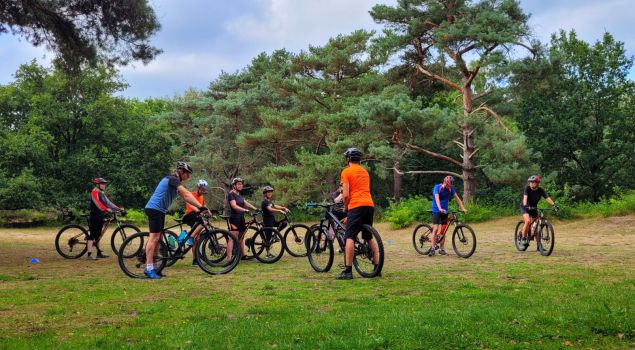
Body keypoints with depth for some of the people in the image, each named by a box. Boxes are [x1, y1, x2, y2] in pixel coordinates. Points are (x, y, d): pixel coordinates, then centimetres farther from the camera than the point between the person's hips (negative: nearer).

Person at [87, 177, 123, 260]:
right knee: (92, 235, -10)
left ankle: (99, 253, 18)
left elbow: (108, 202, 15)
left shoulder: (102, 193, 18)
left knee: (98, 235, 13)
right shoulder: (95, 192, -10)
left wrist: (118, 208, 6)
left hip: (100, 217, 9)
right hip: (94, 217, -9)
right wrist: (106, 209, -40)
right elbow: (97, 202, -25)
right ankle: (89, 254, -12)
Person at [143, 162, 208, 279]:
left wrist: (197, 209, 6)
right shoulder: (173, 179, -15)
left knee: (157, 238, 11)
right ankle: (149, 269, -11)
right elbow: (186, 194, -25)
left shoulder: (175, 181, 17)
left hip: (159, 210, 11)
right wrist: (201, 207, -29)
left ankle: (150, 266, 16)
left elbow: (185, 197, 15)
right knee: (154, 238, -11)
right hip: (154, 209, -11)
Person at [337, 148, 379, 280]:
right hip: (370, 205, 7)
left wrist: (346, 207, 11)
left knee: (350, 238, -8)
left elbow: (346, 195, -6)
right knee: (369, 237, 17)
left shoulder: (346, 172, 1)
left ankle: (348, 271, -14)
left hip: (356, 206, -7)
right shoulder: (365, 172, 23)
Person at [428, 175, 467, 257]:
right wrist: (440, 209, -43)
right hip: (436, 211, -5)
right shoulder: (437, 187, -15)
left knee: (443, 230, 4)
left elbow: (457, 198, 1)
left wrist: (463, 208, -8)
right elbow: (437, 198, -28)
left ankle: (441, 249, 12)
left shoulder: (451, 189, -1)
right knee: (435, 229, -15)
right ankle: (433, 248, -13)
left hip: (445, 211, 5)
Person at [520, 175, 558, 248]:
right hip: (525, 207, -3)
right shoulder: (527, 188, -21)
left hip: (533, 208, 3)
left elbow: (547, 198, -25)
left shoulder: (540, 190, -15)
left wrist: (554, 205, -41)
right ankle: (524, 238, -11)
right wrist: (525, 205, -54)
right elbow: (525, 197, -35)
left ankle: (538, 245, 12)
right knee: (528, 221, -29)